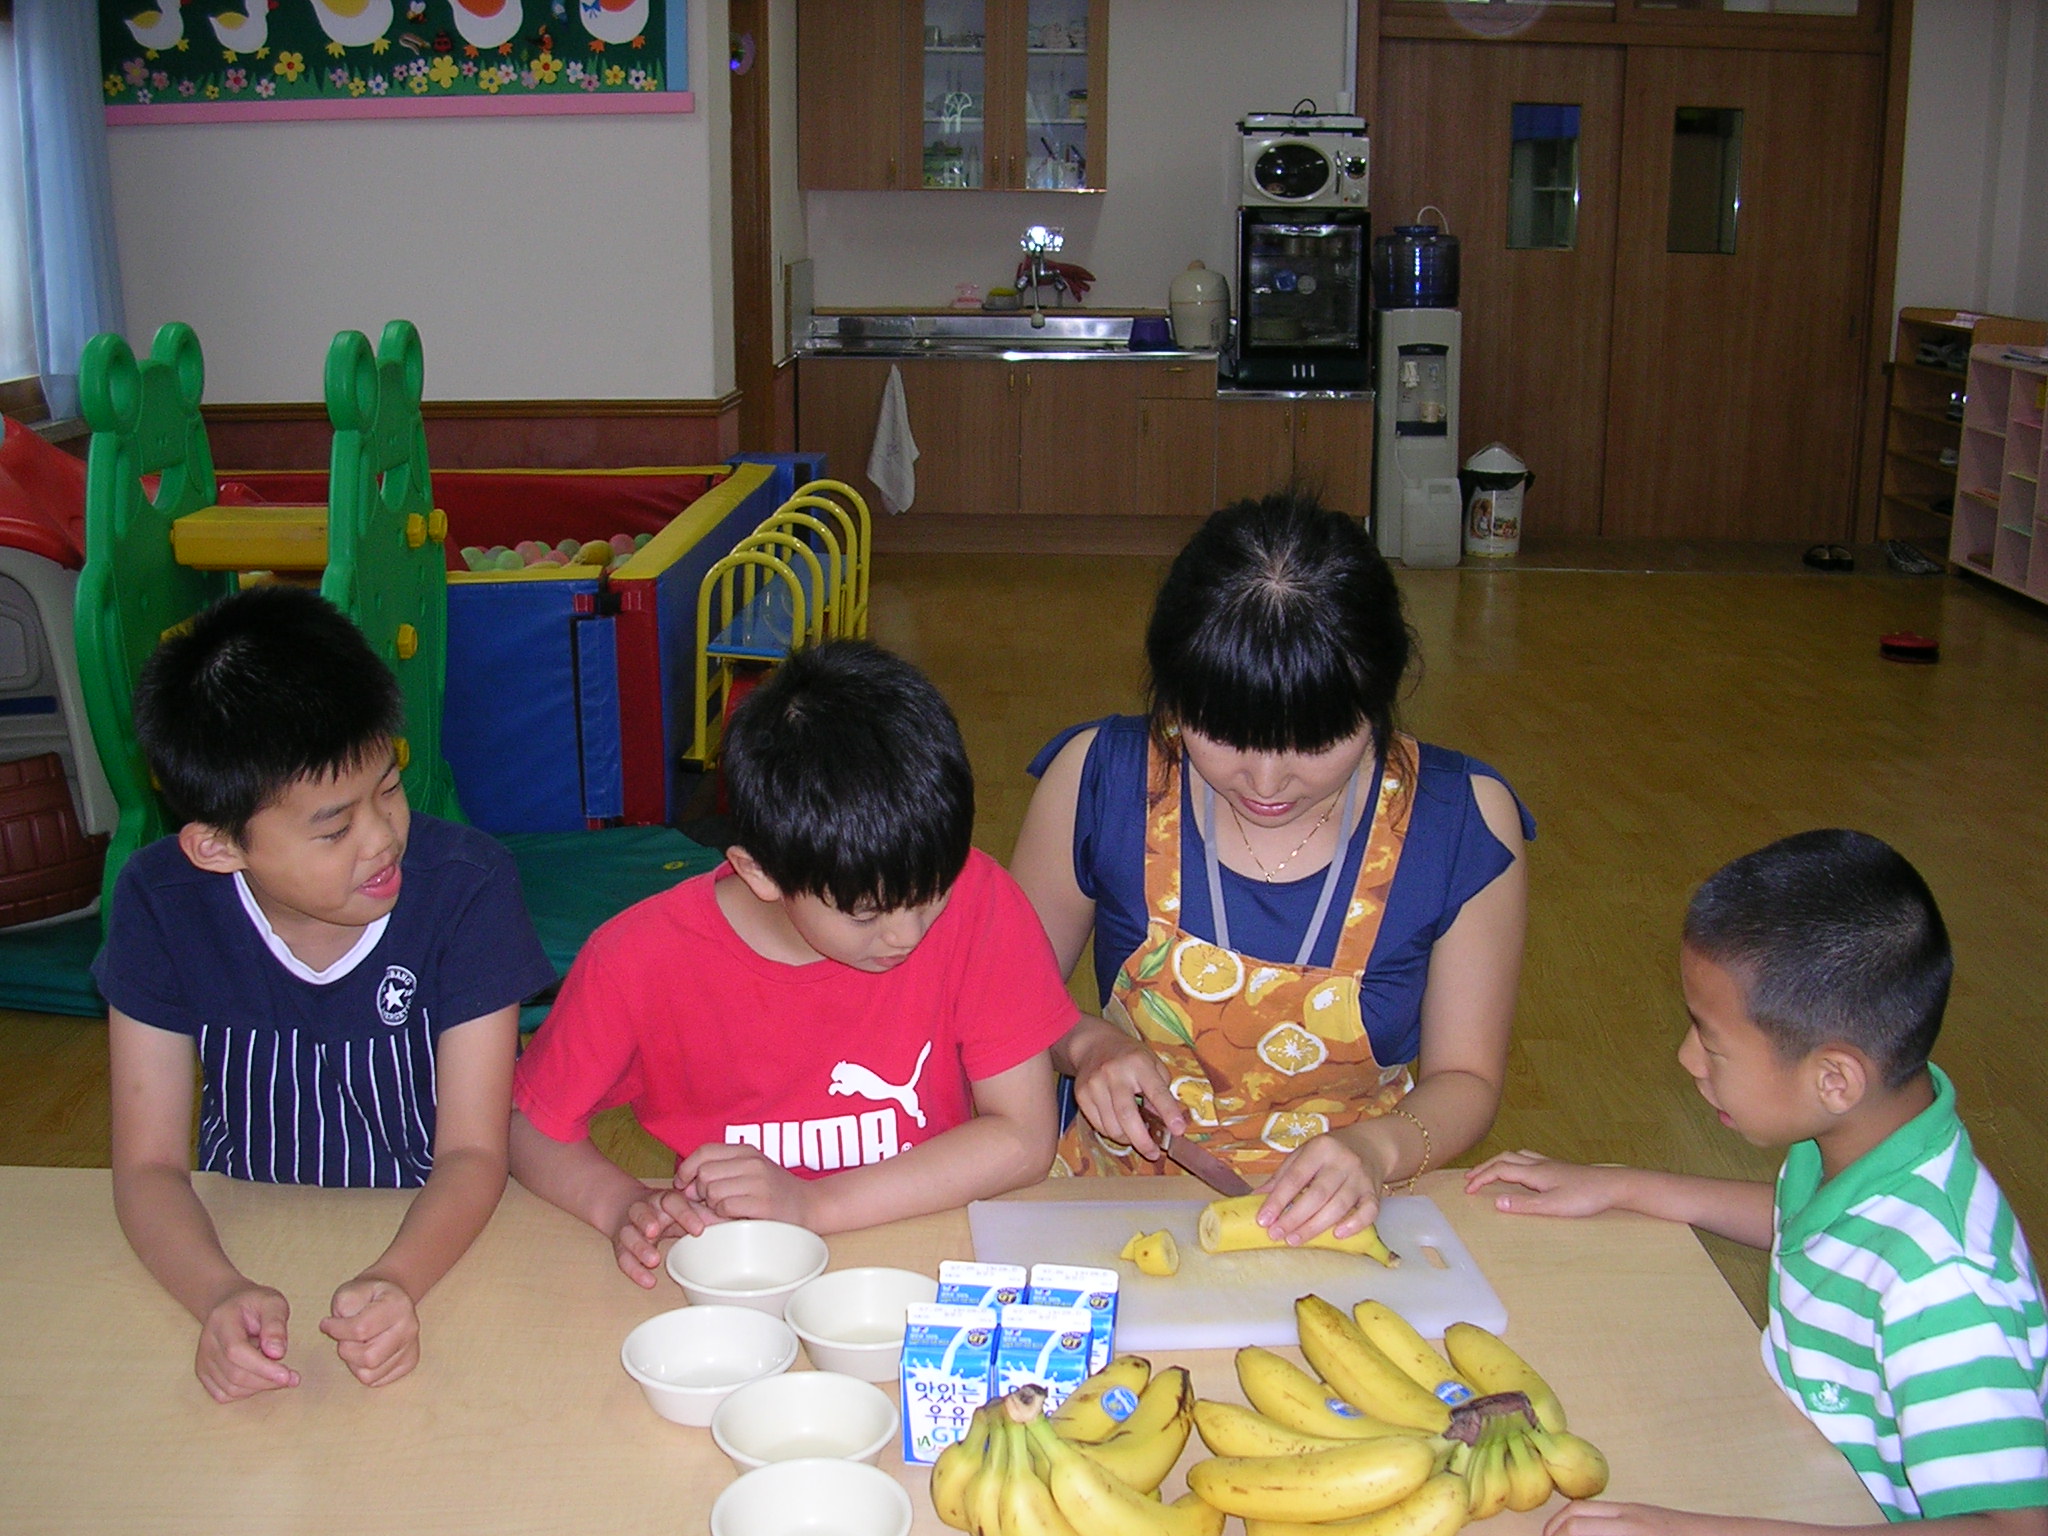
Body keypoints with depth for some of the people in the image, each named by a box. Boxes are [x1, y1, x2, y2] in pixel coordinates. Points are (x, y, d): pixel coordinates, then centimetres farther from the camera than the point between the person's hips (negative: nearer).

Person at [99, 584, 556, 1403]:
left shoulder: (467, 887, -17)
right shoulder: (161, 904, -11)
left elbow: (472, 1152, -15)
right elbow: (148, 1165, -11)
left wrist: (395, 1282, -35)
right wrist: (218, 1295, -31)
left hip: (426, 1241, -2)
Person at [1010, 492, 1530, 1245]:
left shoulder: (1464, 821, -10)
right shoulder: (1098, 779, -9)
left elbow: (1465, 1078, 0)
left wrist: (1379, 1148, -19)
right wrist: (1086, 1043, -13)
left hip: (1341, 1217, 0)